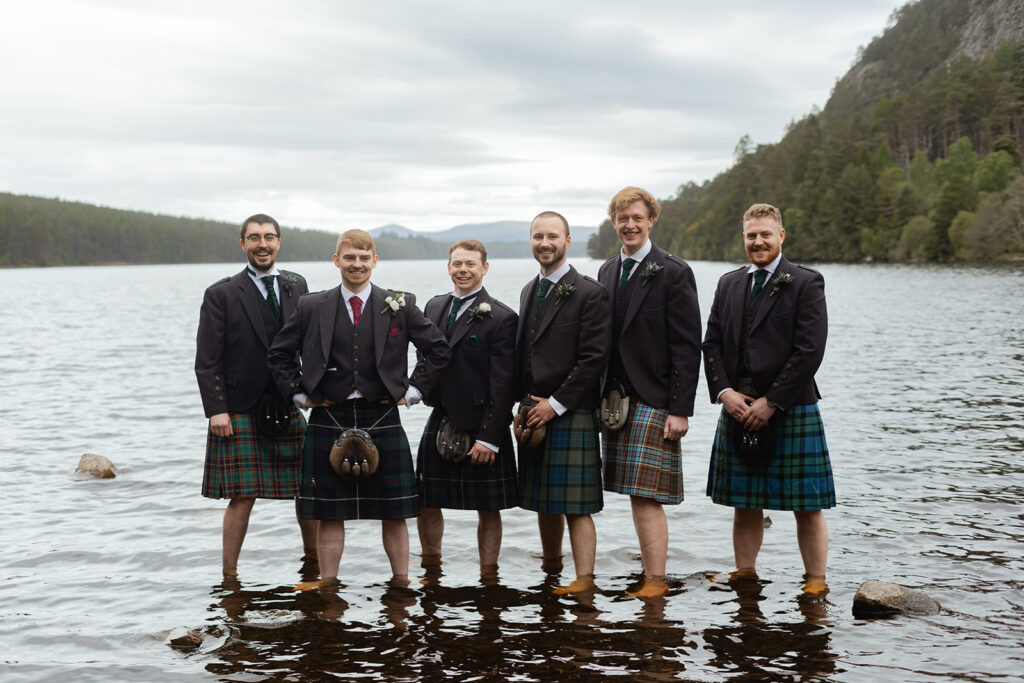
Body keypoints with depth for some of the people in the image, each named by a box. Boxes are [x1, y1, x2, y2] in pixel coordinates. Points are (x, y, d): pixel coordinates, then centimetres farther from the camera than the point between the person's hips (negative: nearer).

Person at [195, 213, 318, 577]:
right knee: (242, 497, -4)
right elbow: (207, 360, -3)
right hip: (240, 411, -4)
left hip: (290, 408, 4)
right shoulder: (221, 294, -2)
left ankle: (313, 559, 28)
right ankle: (229, 575, 9)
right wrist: (216, 409, -11)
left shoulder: (296, 285, 10)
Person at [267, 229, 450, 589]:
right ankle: (327, 584, 15)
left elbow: (438, 350, 8)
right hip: (328, 421, 0)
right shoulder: (311, 307, 3)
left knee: (393, 512, 5)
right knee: (329, 514, 5)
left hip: (383, 420, 0)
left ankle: (401, 583, 16)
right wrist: (300, 393, 4)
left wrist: (412, 391, 2)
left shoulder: (400, 306, 2)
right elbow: (279, 354, 12)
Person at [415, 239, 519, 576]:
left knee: (488, 509, 5)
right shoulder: (434, 306, 10)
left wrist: (489, 437, -15)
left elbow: (502, 384, -12)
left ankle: (488, 574, 17)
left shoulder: (501, 317, -10)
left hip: (481, 426, -5)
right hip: (439, 422, 5)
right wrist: (427, 394, 4)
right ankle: (431, 566, 27)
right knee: (426, 503, 9)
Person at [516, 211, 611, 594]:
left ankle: (584, 579, 0)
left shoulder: (589, 294, -8)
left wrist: (555, 403, -14)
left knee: (576, 504, -5)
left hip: (572, 413, -7)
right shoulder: (529, 291, 16)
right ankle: (550, 569, 27)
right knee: (544, 501, 14)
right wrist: (526, 402, 7)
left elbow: (594, 359, -14)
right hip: (535, 414, 7)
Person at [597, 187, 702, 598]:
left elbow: (687, 347, -10)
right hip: (615, 400, 7)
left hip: (654, 401, -6)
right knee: (637, 495, 10)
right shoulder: (607, 272, 14)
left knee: (646, 496, -9)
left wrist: (680, 409, -15)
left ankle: (656, 581, -3)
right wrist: (603, 397, 11)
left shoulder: (673, 273, -6)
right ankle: (652, 569, 19)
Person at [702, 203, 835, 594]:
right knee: (744, 504, 10)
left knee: (807, 506, 0)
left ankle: (815, 583, 8)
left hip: (791, 411, -4)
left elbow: (809, 351, -10)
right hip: (738, 410, 5)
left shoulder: (806, 283, -3)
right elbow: (712, 343, 11)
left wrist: (771, 402, -13)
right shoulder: (729, 284, 14)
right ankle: (744, 574, 20)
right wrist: (725, 392, -5)